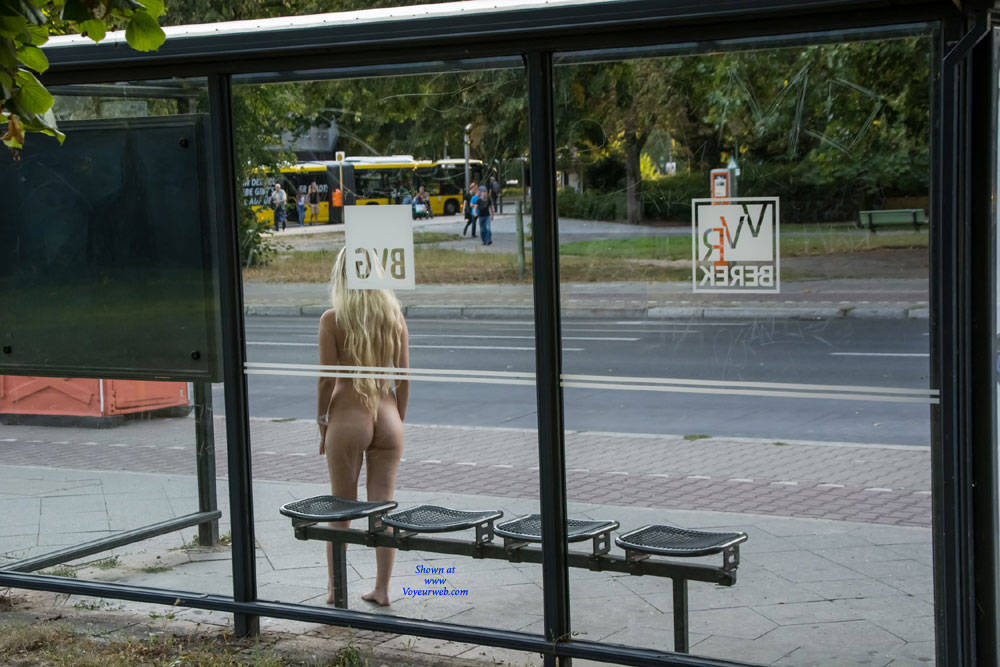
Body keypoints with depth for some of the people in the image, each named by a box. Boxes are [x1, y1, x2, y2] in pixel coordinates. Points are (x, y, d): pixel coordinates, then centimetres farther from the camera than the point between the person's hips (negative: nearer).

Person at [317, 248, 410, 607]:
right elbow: (404, 378, 3)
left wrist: (321, 420, 4)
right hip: (386, 417, 3)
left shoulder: (332, 319, -9)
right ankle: (382, 588, 15)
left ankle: (336, 591, 15)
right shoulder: (394, 316, 1)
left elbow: (327, 378, -9)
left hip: (348, 418, -3)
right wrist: (398, 420, 13)